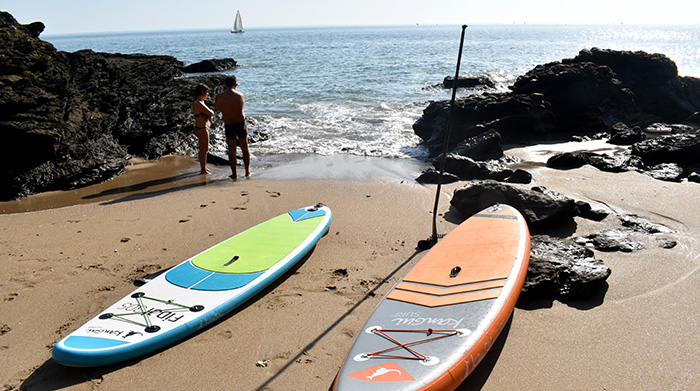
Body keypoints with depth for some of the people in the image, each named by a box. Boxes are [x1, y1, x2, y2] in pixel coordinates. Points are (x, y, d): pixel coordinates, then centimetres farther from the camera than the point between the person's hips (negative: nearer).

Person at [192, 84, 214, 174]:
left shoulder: (200, 102, 12)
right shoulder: (198, 104, -20)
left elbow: (210, 114, 14)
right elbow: (211, 113, -20)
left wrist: (209, 115, -9)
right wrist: (211, 112, 2)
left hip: (204, 128, 10)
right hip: (202, 129, -10)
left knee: (205, 149, 19)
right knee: (203, 150, -2)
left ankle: (204, 168, 31)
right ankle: (203, 170, 7)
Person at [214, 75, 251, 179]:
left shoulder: (219, 97, -11)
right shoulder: (241, 96, -6)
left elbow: (216, 109, 6)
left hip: (229, 126, -1)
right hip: (241, 123, 1)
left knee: (231, 150, 8)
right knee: (245, 149, 14)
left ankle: (234, 174, 13)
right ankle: (247, 171, 22)